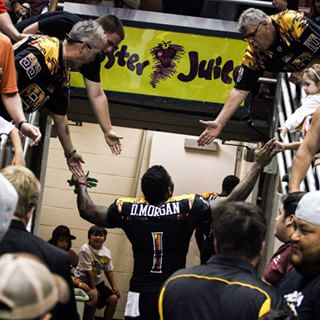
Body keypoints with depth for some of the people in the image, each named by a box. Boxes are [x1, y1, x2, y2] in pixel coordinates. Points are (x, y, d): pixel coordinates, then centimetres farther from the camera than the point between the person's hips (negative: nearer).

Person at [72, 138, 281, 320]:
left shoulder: (128, 209, -2)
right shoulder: (186, 207, -10)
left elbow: (87, 211, 9)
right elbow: (232, 204, -12)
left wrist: (81, 183, 28)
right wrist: (258, 166, -8)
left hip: (140, 295, 2)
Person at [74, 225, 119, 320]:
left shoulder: (107, 252, -2)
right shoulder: (85, 249, -22)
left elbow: (109, 271, 7)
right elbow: (88, 271, -20)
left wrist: (114, 286, -1)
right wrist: (93, 288, -17)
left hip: (98, 282, 7)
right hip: (84, 281, -7)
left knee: (113, 298, -2)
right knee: (94, 297, -30)